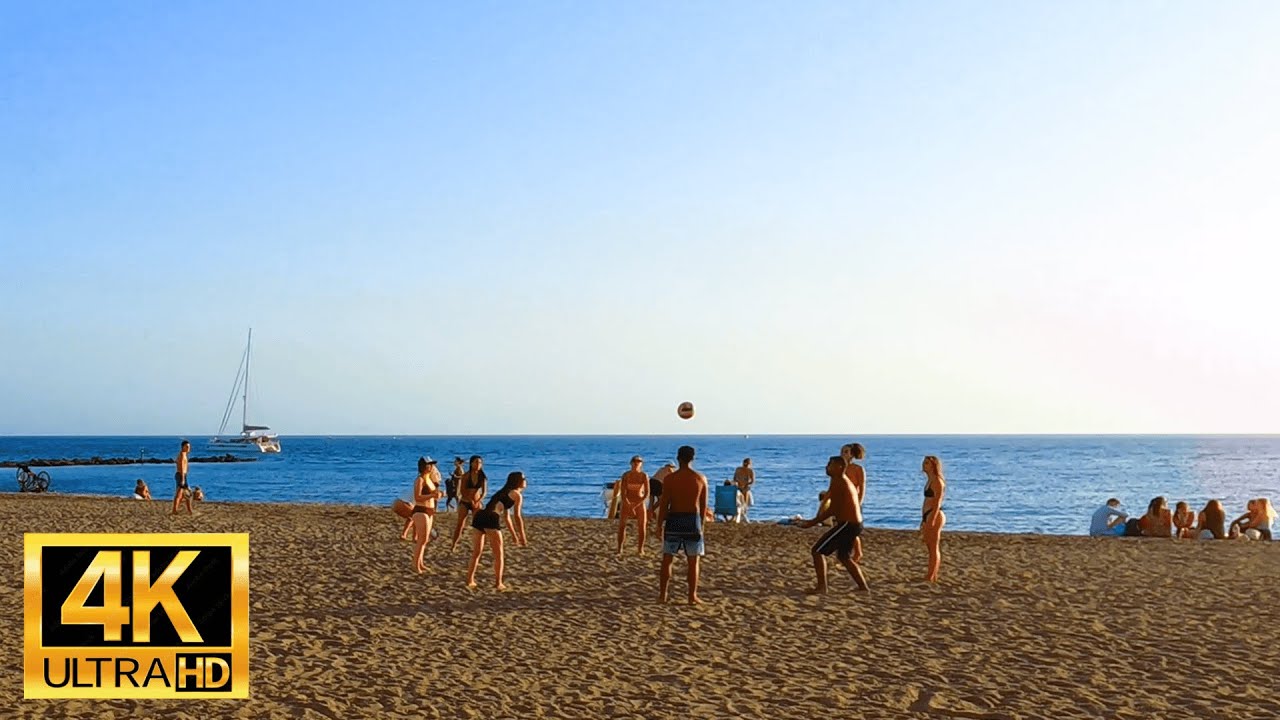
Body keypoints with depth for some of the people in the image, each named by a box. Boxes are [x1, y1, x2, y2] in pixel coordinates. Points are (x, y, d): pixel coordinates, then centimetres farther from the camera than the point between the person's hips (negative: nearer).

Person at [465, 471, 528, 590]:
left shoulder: (504, 493, 33)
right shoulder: (517, 495, 7)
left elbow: (507, 517, 39)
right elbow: (517, 516, 1)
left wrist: (514, 536, 43)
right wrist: (522, 537, 6)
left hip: (480, 515, 7)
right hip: (491, 519, -7)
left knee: (476, 553, 16)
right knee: (498, 554, 5)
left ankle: (470, 581, 17)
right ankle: (498, 583, 5)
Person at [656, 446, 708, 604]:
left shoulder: (669, 479, -7)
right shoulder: (701, 478, -1)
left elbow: (664, 504, -6)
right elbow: (703, 505, 4)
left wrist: (659, 524, 2)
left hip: (674, 520, -1)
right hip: (693, 520, 1)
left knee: (667, 559, 10)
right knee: (693, 561, 8)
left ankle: (662, 594, 11)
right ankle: (692, 596, 9)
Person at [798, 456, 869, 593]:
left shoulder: (837, 482, -13)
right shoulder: (846, 482, 18)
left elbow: (832, 509, -17)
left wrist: (813, 522, -12)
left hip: (847, 524, -10)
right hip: (855, 524, 10)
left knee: (817, 551, -6)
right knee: (844, 557, 26)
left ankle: (821, 587, -7)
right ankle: (863, 587, 29)